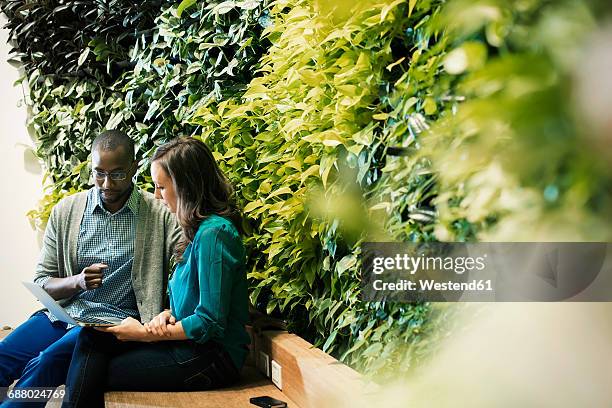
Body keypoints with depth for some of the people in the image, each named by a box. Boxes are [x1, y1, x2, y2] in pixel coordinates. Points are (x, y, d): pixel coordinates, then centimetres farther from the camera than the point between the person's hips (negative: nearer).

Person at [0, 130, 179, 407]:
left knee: (46, 362, -31)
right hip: (63, 311, 4)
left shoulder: (160, 214, 0)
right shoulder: (65, 211, 9)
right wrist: (77, 282, -12)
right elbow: (42, 284, 10)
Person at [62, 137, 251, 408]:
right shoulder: (200, 228, 14)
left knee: (92, 374, -10)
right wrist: (168, 315, -1)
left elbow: (210, 323, -20)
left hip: (212, 358, -9)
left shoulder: (213, 234, -18)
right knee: (92, 338, -6)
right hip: (193, 344, 9)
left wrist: (145, 333, -13)